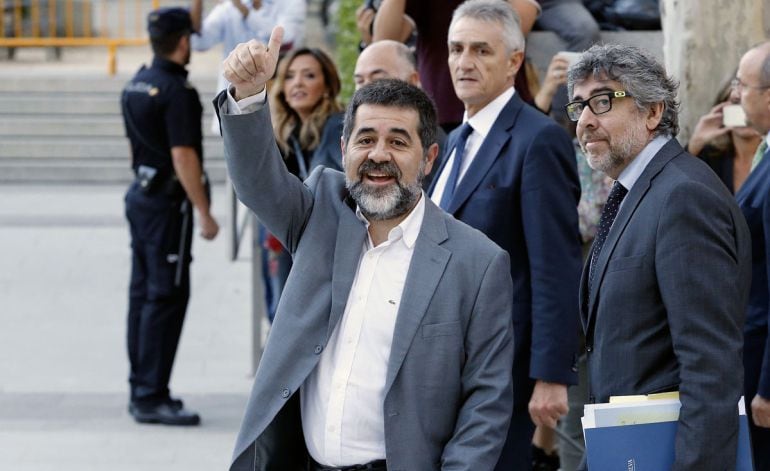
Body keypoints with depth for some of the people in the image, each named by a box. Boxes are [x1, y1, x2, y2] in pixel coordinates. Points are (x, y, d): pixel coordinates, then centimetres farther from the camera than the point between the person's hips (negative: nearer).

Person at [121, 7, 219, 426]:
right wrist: (205, 214, -17)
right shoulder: (176, 91, -17)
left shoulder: (136, 84, 10)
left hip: (140, 195, 9)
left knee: (143, 293, 12)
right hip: (168, 202, -9)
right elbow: (183, 157, -21)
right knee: (166, 297, -7)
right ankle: (151, 397, -7)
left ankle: (142, 390, 18)